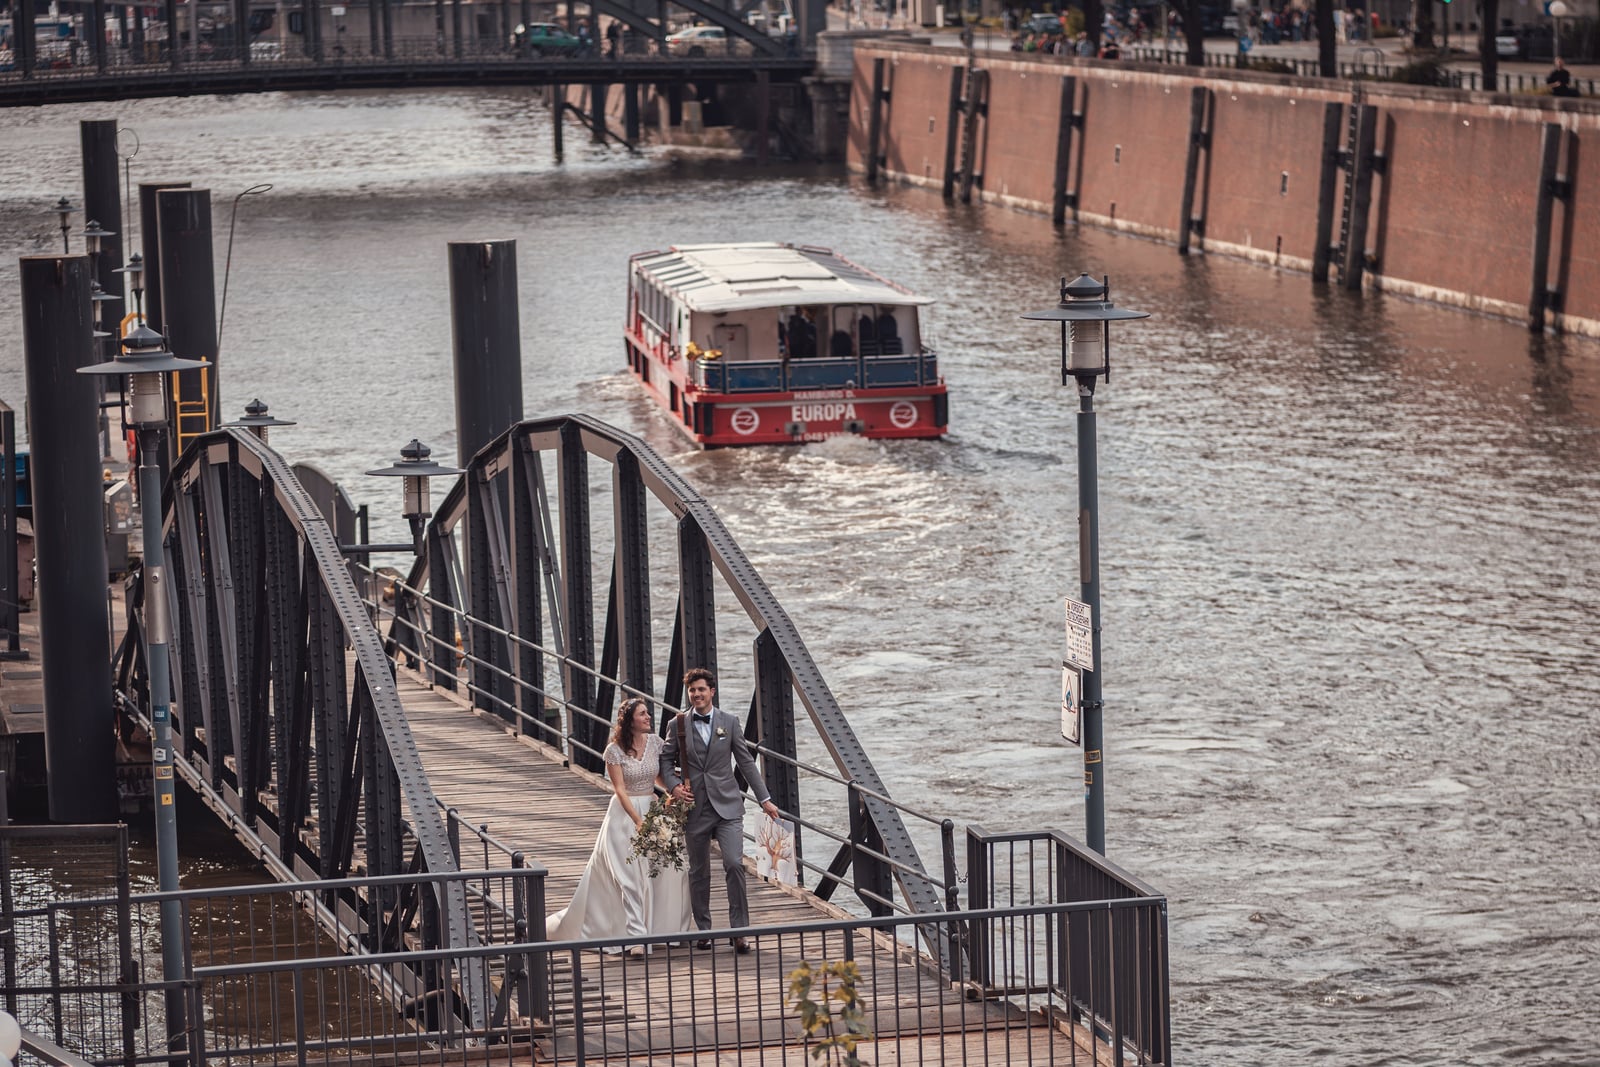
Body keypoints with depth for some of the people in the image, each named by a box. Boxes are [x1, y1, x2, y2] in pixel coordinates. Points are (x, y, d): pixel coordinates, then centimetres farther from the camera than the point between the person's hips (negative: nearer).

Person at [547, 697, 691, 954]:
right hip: (625, 813, -5)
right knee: (629, 875, -9)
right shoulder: (615, 750, -10)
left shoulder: (655, 742, 3)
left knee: (669, 870, -4)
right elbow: (620, 789, -12)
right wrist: (638, 822, -19)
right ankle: (636, 937, -11)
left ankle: (666, 928, 12)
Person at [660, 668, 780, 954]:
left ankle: (739, 930, -8)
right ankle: (703, 930, 19)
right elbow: (666, 760, 12)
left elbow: (746, 762, 8)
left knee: (734, 864, -14)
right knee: (698, 872, 7)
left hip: (727, 805, -1)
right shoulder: (678, 725, 5)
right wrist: (674, 786, -7)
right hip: (695, 808, 1)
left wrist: (765, 799, 6)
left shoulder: (729, 723, 5)